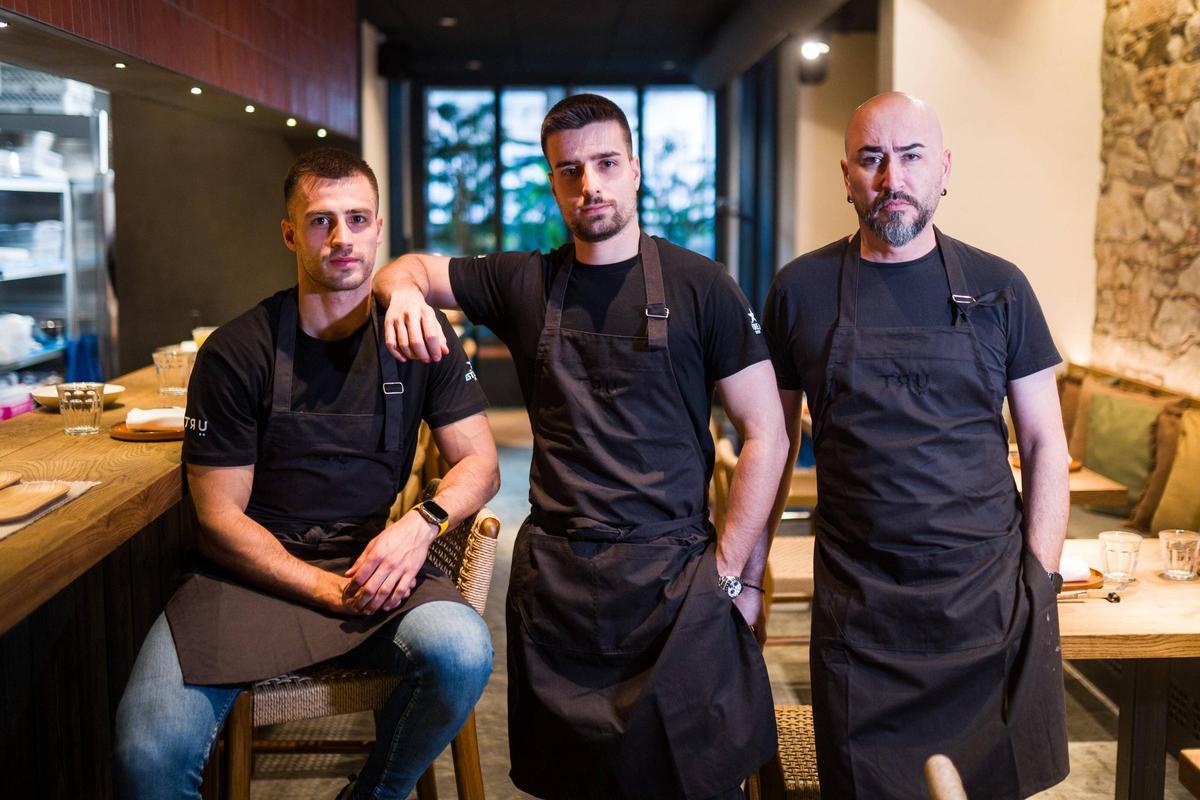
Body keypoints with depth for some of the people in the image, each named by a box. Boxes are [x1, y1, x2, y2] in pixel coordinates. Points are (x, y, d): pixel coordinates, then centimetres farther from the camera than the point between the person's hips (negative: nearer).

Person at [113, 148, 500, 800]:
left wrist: (423, 522, -16)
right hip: (258, 569, -2)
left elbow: (479, 464, 6)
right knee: (150, 747, -29)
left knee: (461, 650, -32)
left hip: (375, 558, 2)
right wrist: (329, 590, -16)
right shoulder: (236, 352, -4)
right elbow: (219, 517, -3)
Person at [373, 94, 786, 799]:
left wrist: (731, 573, -7)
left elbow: (766, 436, -3)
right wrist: (404, 293, -8)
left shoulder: (699, 285, -3)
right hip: (553, 574, 3)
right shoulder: (525, 282, 7)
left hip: (672, 570, -2)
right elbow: (407, 269, 17)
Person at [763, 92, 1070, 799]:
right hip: (856, 605, 0)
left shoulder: (998, 288, 2)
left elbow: (1045, 445, 4)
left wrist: (1040, 581, -3)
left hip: (991, 605, 1)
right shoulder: (801, 290, 1)